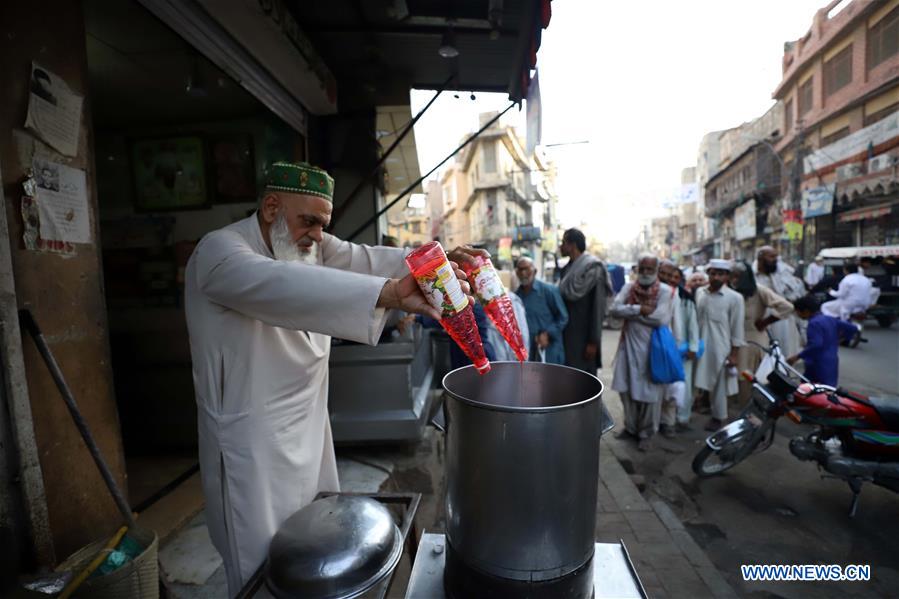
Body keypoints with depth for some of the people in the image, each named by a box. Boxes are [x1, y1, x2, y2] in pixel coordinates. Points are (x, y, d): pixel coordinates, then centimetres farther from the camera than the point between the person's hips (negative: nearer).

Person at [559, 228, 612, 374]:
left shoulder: (592, 269, -13)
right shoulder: (568, 268, 10)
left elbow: (597, 308, -16)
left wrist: (593, 341, -17)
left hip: (583, 334, -7)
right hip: (567, 333, 7)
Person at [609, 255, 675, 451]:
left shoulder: (665, 291, -8)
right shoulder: (628, 288, 3)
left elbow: (662, 319, -21)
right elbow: (614, 309, -11)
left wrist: (630, 312, -14)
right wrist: (639, 309, -22)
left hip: (650, 348, -4)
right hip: (628, 344, 4)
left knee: (646, 393, 5)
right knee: (626, 389, 12)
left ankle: (646, 433, 23)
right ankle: (630, 427, 31)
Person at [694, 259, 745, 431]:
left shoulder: (734, 298, -8)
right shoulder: (699, 293, 3)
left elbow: (737, 328, -7)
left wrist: (734, 354, -8)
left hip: (721, 349, -4)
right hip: (700, 347, 4)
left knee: (718, 385, 8)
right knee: (704, 382, 12)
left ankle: (718, 417, 25)